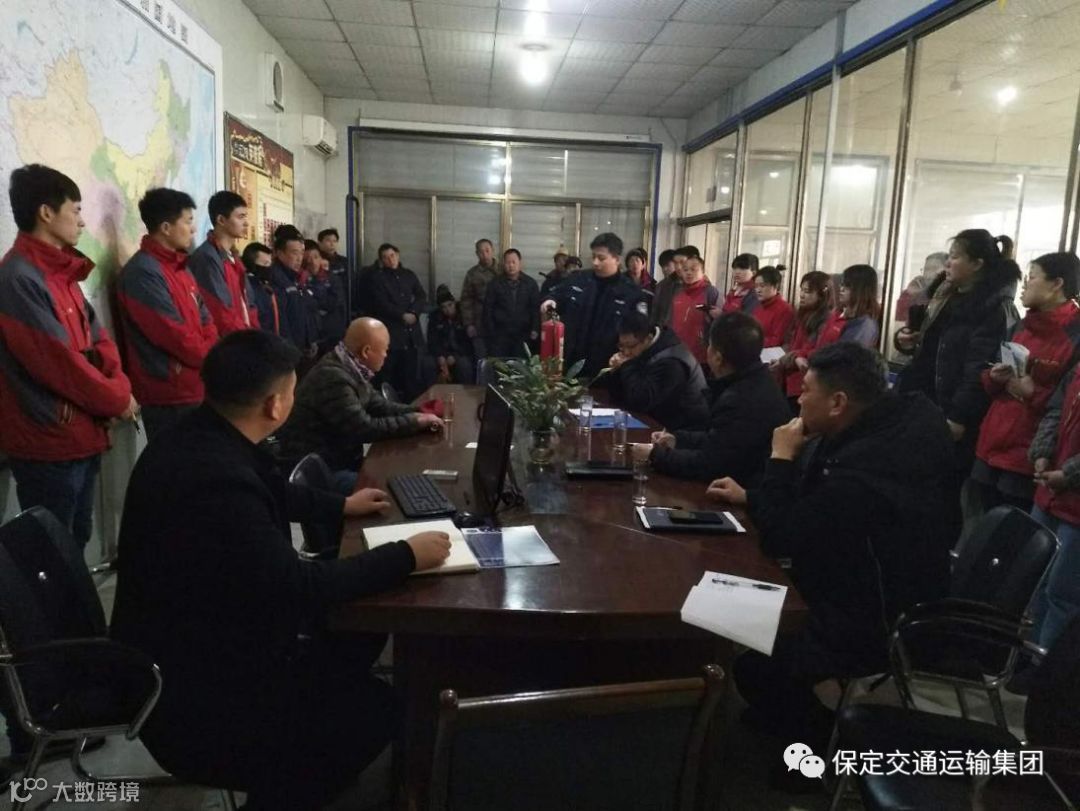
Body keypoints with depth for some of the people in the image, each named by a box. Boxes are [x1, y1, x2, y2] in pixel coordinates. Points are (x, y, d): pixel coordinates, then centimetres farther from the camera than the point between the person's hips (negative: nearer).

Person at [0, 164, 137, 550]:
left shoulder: (61, 272, 12)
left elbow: (97, 337, 11)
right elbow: (58, 360, -21)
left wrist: (120, 389, -6)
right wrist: (116, 401, -9)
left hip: (83, 435, 9)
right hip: (47, 443, -9)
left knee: (76, 541, 20)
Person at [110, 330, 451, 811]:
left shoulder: (199, 439, -3)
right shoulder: (215, 478, -35)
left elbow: (269, 492, 17)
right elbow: (294, 586, -32)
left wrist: (341, 507, 23)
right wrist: (405, 556, -22)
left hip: (193, 634, 10)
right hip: (185, 684, -10)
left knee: (358, 630, 12)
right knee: (374, 710, -9)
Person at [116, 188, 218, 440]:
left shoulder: (179, 267, 15)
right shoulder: (143, 273, -16)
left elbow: (204, 321, 14)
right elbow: (175, 336, -21)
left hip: (197, 389, 9)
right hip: (170, 396, -9)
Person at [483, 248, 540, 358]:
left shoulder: (531, 283, 5)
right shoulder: (495, 283, 4)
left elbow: (536, 308, 5)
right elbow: (488, 308, 4)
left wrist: (535, 329, -4)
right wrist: (490, 331, -2)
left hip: (523, 334, 1)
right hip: (500, 333, 0)